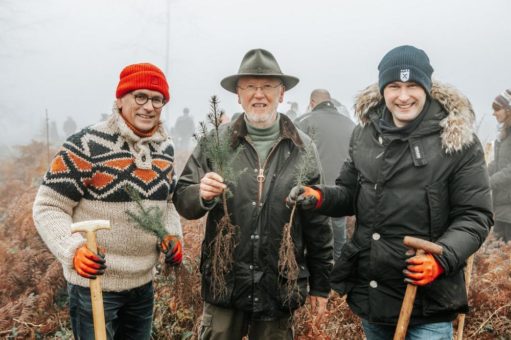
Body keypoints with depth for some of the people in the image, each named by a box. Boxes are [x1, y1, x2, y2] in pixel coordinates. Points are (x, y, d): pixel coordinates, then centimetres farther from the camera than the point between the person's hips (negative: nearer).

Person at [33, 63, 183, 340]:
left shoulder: (164, 148, 4)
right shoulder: (86, 145, -16)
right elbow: (48, 207, -14)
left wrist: (172, 235, -2)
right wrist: (73, 250, -29)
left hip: (143, 284, 6)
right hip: (93, 285, -6)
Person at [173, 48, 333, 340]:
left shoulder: (303, 148, -1)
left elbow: (318, 224, 3)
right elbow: (182, 200, 1)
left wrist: (321, 285, 6)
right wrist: (202, 195, -22)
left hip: (280, 289, 1)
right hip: (224, 283, 0)